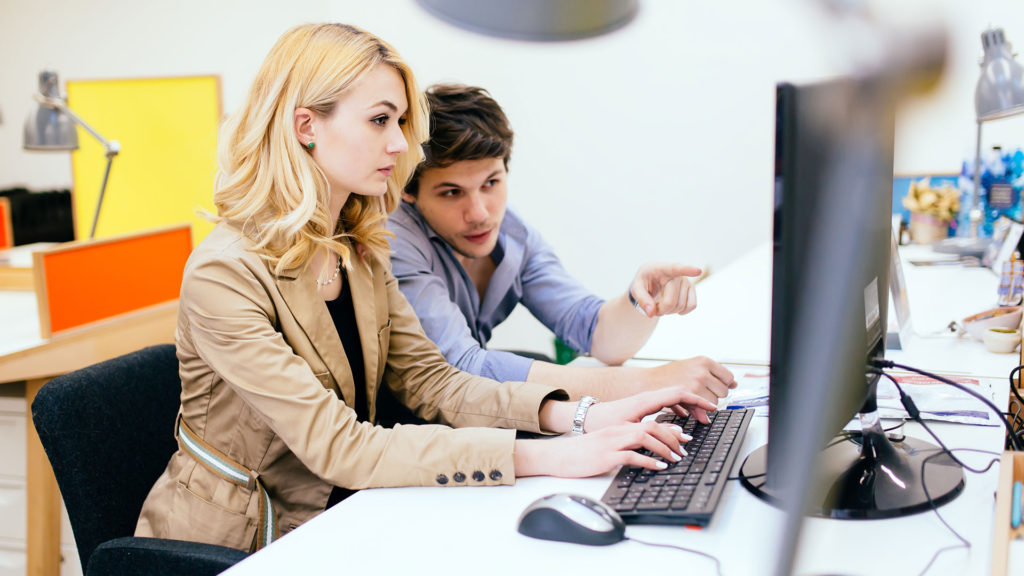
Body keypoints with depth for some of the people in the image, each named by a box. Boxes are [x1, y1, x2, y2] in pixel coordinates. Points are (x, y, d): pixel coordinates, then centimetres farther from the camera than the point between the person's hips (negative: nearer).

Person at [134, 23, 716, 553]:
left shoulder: (360, 252, 3)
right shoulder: (225, 274, -22)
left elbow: (429, 378, -2)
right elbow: (337, 446, -27)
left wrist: (575, 416, -18)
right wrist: (539, 457, -32)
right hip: (234, 546, -6)